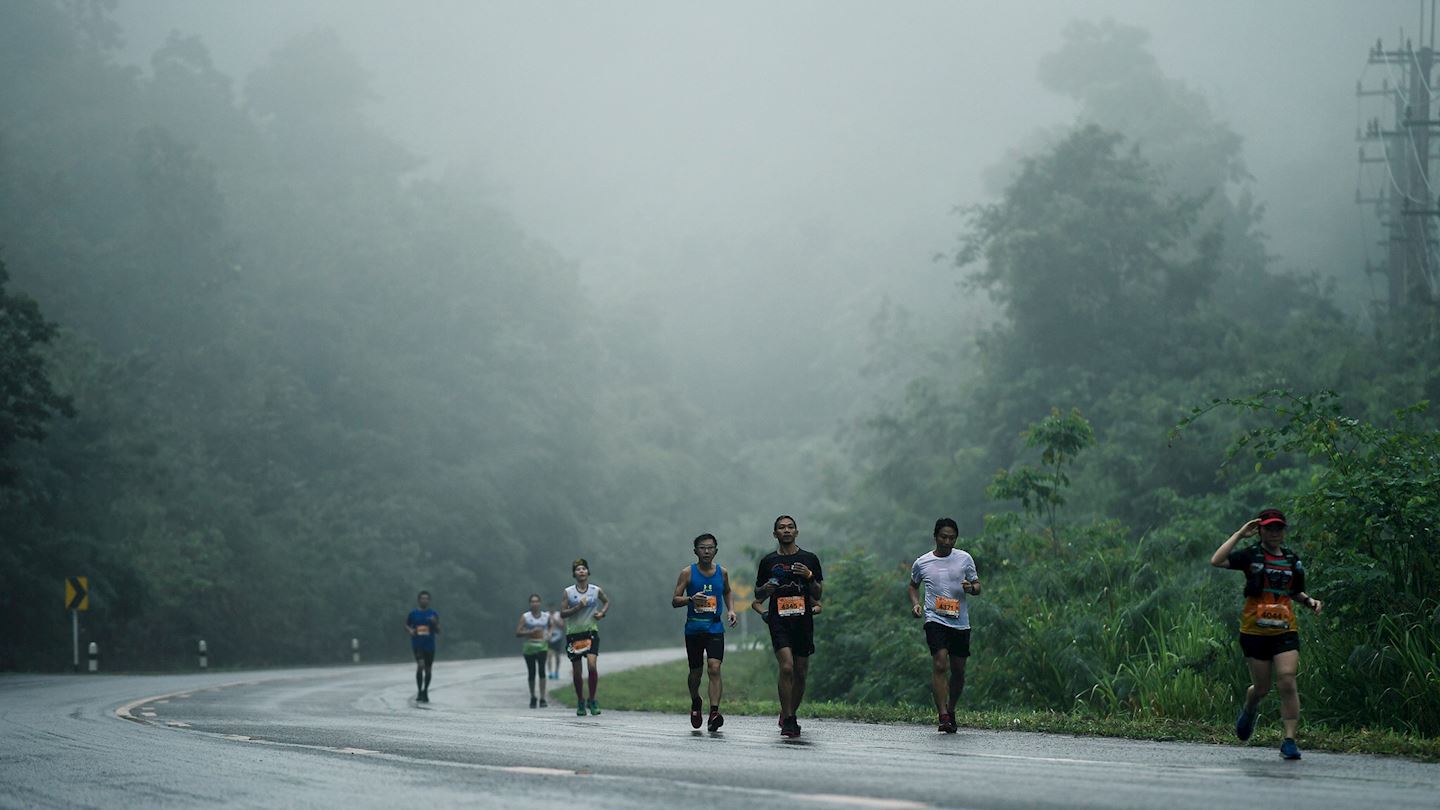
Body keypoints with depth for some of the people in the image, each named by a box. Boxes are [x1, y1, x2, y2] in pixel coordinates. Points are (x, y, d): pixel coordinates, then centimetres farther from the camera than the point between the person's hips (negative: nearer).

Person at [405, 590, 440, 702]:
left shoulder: (433, 614, 4)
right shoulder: (413, 614, 3)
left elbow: (438, 632, 5)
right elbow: (406, 626, 16)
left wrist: (435, 623, -15)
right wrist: (410, 630, -7)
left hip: (429, 646, 2)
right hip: (417, 645, -2)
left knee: (427, 669, 9)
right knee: (420, 665, -21)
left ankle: (425, 692, 26)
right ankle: (419, 692, -13)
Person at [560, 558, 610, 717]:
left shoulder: (596, 590, 2)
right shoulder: (568, 592, -1)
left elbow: (606, 601, 21)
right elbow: (562, 613, -4)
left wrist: (602, 613, 2)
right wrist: (578, 607, -17)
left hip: (591, 632, 0)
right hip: (573, 633, 0)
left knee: (592, 665, -18)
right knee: (577, 672, 5)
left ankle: (592, 701, -5)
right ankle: (580, 702, 22)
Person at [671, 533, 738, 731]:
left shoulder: (722, 572, 7)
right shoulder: (688, 573, -1)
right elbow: (675, 601, -3)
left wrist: (730, 610, 8)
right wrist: (691, 599, -22)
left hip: (715, 627, 0)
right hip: (694, 628, 0)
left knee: (714, 668, -16)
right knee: (695, 672, 9)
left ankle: (714, 713, -24)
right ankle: (695, 703, 39)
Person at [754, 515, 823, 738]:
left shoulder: (809, 559, 8)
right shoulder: (768, 561, 8)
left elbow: (818, 595, 7)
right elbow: (758, 596, 15)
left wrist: (809, 577, -11)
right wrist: (766, 590, -8)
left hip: (803, 620, 2)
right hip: (779, 620, -2)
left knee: (800, 673, 7)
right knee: (786, 667, -18)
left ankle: (790, 716, 25)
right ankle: (787, 720, -15)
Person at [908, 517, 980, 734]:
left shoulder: (965, 559, 6)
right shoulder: (921, 563, 5)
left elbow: (977, 586, 12)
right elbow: (913, 586, 22)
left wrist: (971, 588, -11)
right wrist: (915, 603, 3)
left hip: (960, 622, 2)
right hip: (935, 619, -2)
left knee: (958, 670, 8)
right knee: (940, 665, -18)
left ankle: (951, 710, 29)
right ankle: (943, 716, -21)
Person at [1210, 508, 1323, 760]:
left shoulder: (1293, 560, 11)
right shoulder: (1251, 555, -2)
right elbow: (1216, 561, -18)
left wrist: (1310, 601, 5)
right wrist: (1239, 535, -14)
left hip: (1285, 632, 2)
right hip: (1255, 632, -2)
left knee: (1287, 683, -13)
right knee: (1262, 687, 7)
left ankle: (1289, 740, -11)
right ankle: (1248, 711, 43)